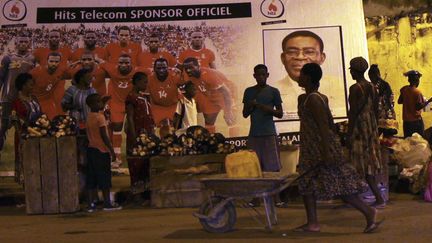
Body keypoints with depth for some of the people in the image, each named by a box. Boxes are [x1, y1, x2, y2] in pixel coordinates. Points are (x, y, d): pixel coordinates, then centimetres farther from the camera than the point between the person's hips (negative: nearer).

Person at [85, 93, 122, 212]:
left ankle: (90, 204, 9)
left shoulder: (89, 117, 10)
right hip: (101, 150, -7)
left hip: (91, 149, 8)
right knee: (104, 177, 1)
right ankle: (107, 203, 8)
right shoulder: (100, 117, -14)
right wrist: (112, 151, -14)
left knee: (91, 178, 7)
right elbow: (104, 136, -18)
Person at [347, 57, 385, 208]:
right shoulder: (372, 87, 8)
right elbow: (376, 109, 12)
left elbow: (353, 112, -17)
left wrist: (349, 134, -13)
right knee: (371, 160, 16)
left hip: (359, 126, -8)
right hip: (372, 125, 8)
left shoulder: (355, 88, -15)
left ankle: (379, 198, -8)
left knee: (363, 163, -4)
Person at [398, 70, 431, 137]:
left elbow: (399, 101, 10)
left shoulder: (404, 89, 0)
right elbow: (419, 107, -21)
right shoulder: (417, 92, -17)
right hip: (416, 120, -6)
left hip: (406, 120, 6)